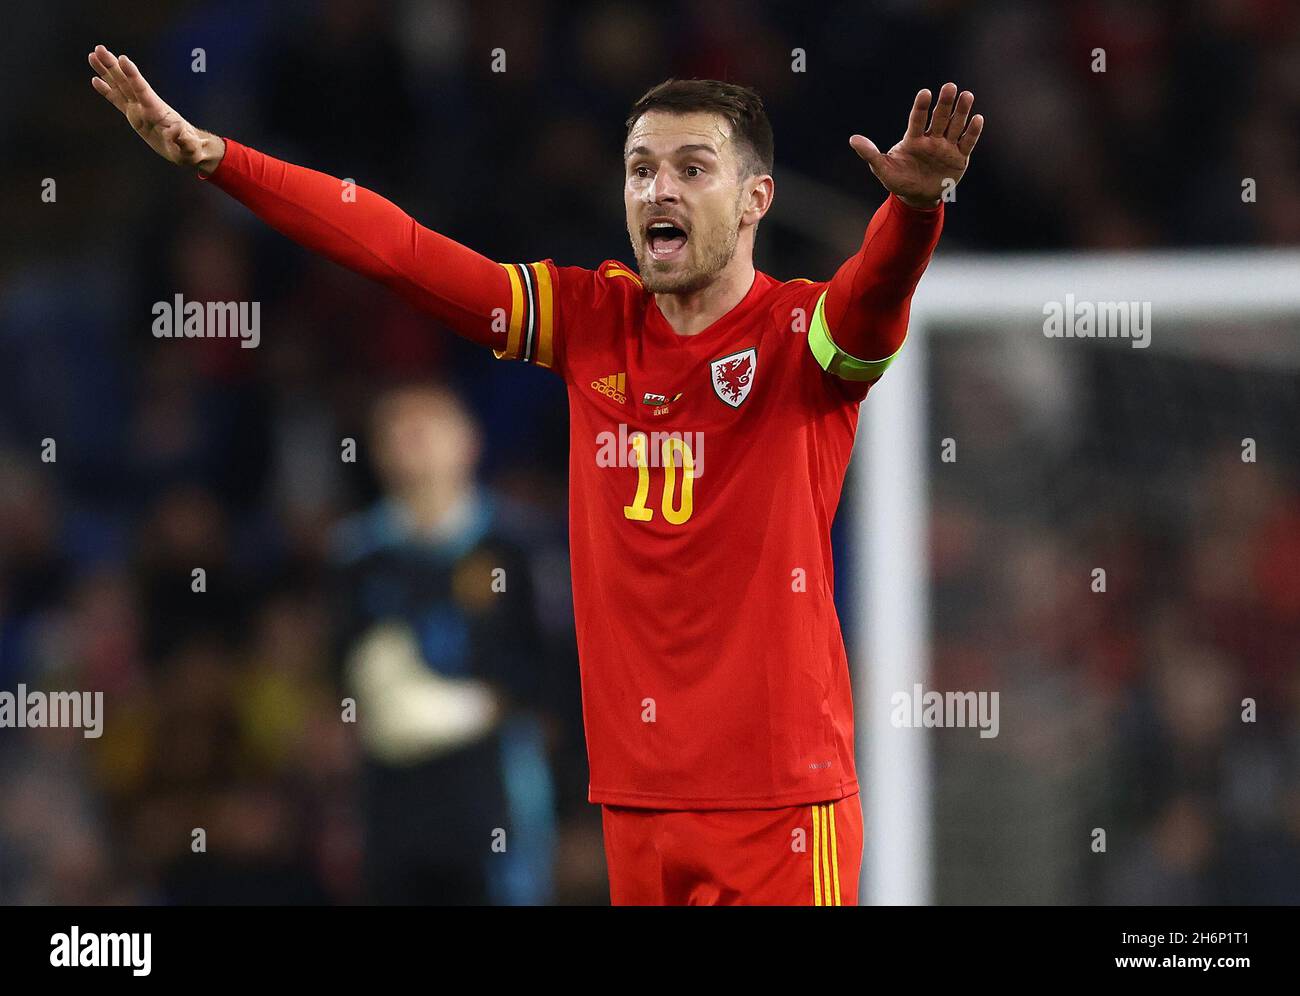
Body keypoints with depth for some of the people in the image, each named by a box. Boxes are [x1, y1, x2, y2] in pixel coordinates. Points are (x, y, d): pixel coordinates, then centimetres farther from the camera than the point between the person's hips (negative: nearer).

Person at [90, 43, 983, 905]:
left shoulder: (808, 335, -5)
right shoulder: (591, 320, 7)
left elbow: (879, 288, -27)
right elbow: (398, 248, 6)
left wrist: (917, 204, -50)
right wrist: (209, 155, 2)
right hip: (638, 802, 5)